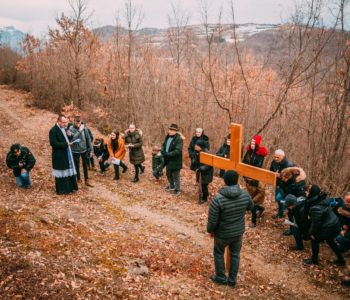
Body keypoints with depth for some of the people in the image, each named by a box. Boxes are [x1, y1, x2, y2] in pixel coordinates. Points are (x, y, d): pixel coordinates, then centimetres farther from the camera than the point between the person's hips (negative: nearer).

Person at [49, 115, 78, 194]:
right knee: (61, 173, 1)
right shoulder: (53, 130, -16)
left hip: (67, 154, 8)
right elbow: (53, 143, -21)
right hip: (59, 156, -8)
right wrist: (65, 144, -22)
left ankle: (70, 187, 24)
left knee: (69, 170, 13)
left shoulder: (63, 128, 10)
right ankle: (61, 190, 13)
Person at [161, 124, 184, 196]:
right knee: (168, 174, 23)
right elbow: (164, 145, 13)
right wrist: (163, 152, -8)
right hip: (168, 160, 8)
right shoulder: (167, 137, 5)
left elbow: (178, 151, -26)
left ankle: (177, 190, 21)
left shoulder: (179, 139, -20)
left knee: (176, 176, 5)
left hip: (175, 161, -8)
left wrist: (167, 154, -25)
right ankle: (172, 186, 44)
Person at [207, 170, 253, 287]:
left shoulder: (218, 199, -28)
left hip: (222, 233, -3)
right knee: (235, 255, 21)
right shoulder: (245, 194, -15)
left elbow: (212, 219, -20)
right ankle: (232, 280, 33)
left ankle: (220, 277, 34)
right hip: (238, 232, 3)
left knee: (218, 253, 21)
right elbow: (250, 207, 7)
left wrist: (210, 230, -1)